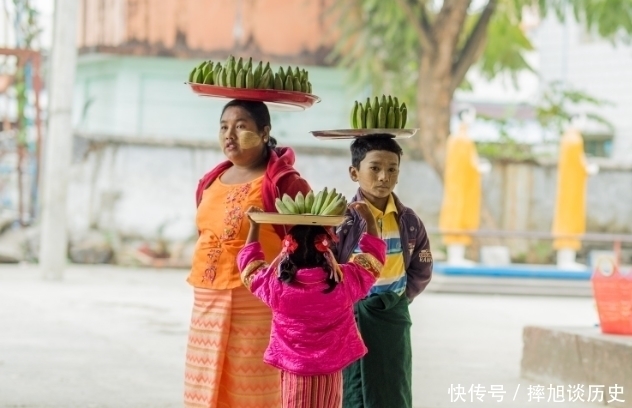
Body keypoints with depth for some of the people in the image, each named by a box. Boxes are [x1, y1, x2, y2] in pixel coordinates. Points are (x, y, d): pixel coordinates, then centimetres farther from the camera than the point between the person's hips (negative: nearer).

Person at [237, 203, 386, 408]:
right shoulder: (343, 282, -11)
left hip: (293, 371, 0)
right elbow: (371, 260, 5)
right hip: (330, 372, 0)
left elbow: (251, 267, 10)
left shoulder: (277, 283, -10)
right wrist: (370, 221, 11)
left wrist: (254, 227, 18)